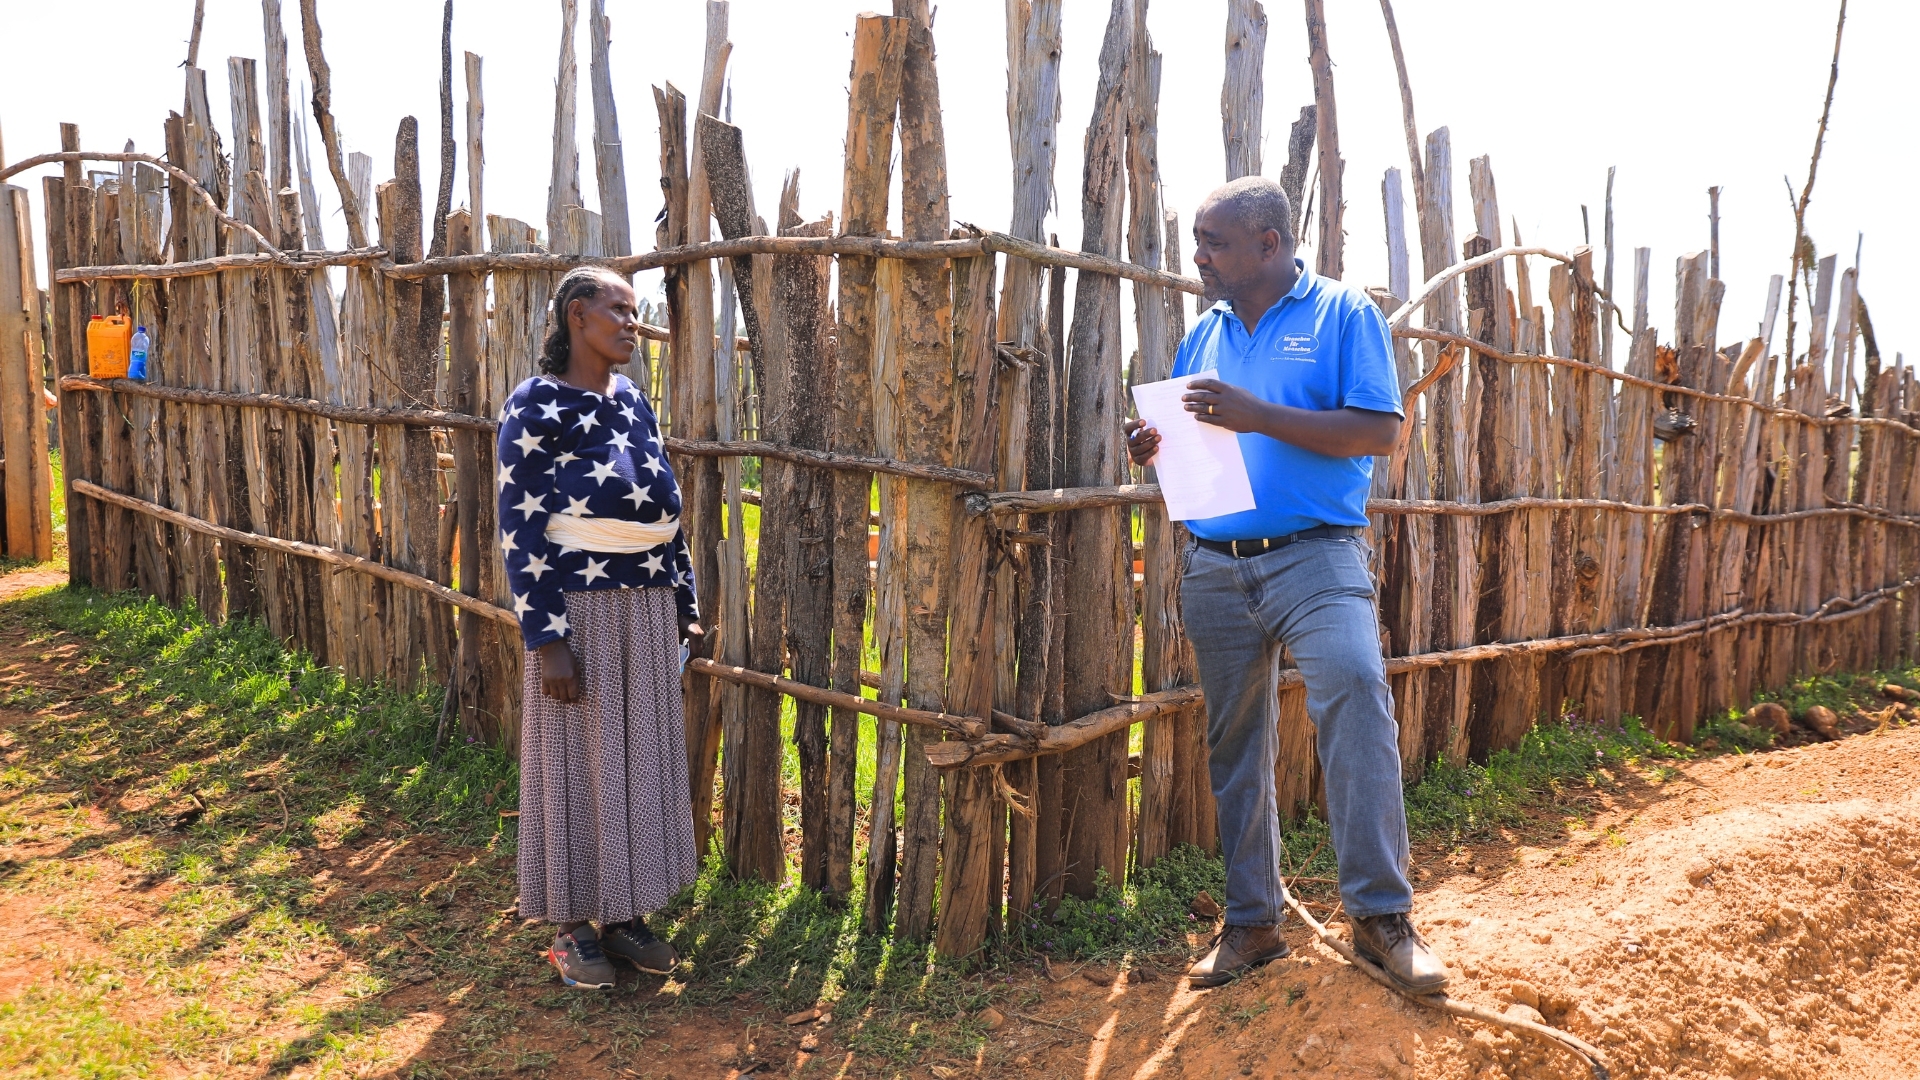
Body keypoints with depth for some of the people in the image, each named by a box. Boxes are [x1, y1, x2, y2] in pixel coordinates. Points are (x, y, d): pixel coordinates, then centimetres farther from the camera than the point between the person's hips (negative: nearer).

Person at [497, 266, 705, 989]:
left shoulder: (632, 401, 9)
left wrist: (682, 604, 14)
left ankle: (623, 914, 28)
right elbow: (521, 532, -14)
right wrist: (547, 640, -17)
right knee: (576, 766, 5)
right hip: (580, 610, -6)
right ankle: (571, 926, 22)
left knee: (641, 762, 13)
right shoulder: (536, 407, -11)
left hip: (647, 611, 7)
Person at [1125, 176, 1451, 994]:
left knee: (1355, 691, -25)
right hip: (1214, 565, 5)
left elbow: (1381, 431, -10)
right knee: (1234, 743, 8)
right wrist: (1153, 451, -4)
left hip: (1315, 553, -5)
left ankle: (1380, 911, -14)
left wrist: (1258, 415, -18)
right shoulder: (1205, 333, 16)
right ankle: (1252, 920, 20)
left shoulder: (1342, 312, 1)